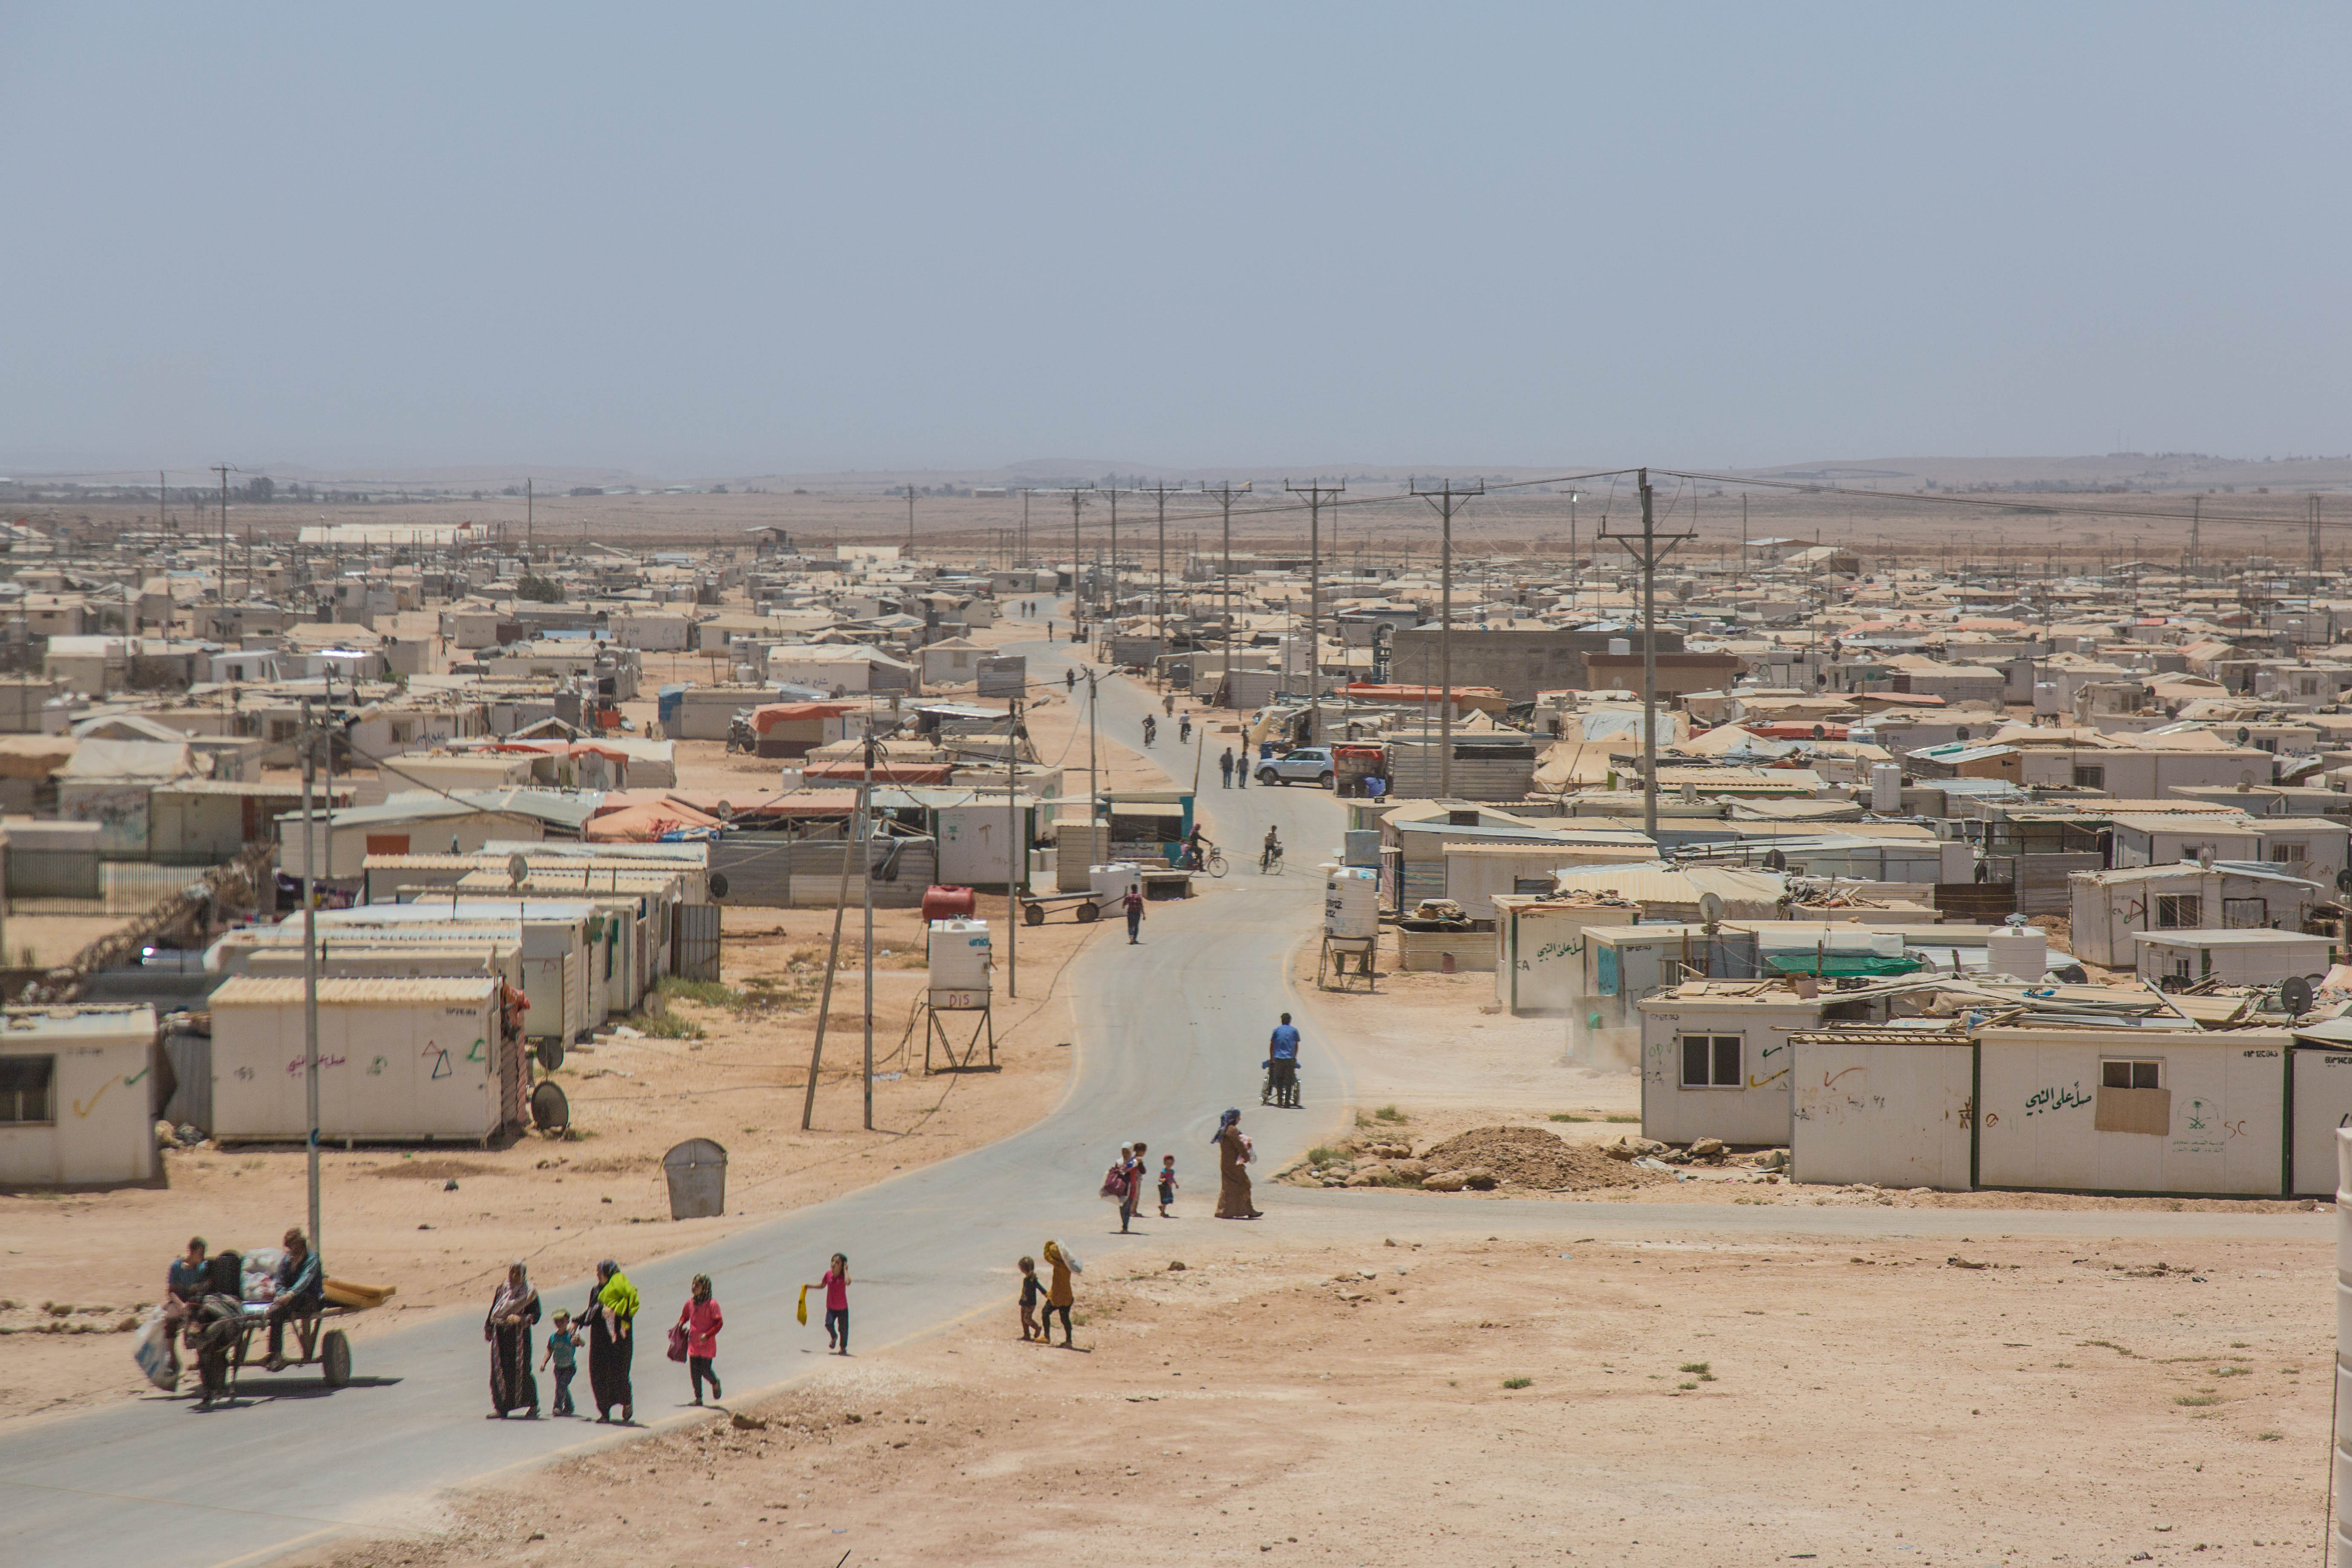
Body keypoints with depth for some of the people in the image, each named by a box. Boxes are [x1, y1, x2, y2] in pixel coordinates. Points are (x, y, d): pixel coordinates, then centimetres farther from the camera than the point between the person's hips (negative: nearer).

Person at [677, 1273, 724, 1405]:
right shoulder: (690, 1302, 3)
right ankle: (698, 1398, 14)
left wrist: (707, 1335, -21)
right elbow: (685, 1316, 20)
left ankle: (715, 1383, 29)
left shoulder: (712, 1305, -12)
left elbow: (719, 1323, -11)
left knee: (705, 1371, -4)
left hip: (707, 1344, -4)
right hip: (693, 1343, 4)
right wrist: (681, 1324, -1)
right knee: (694, 1372, 3)